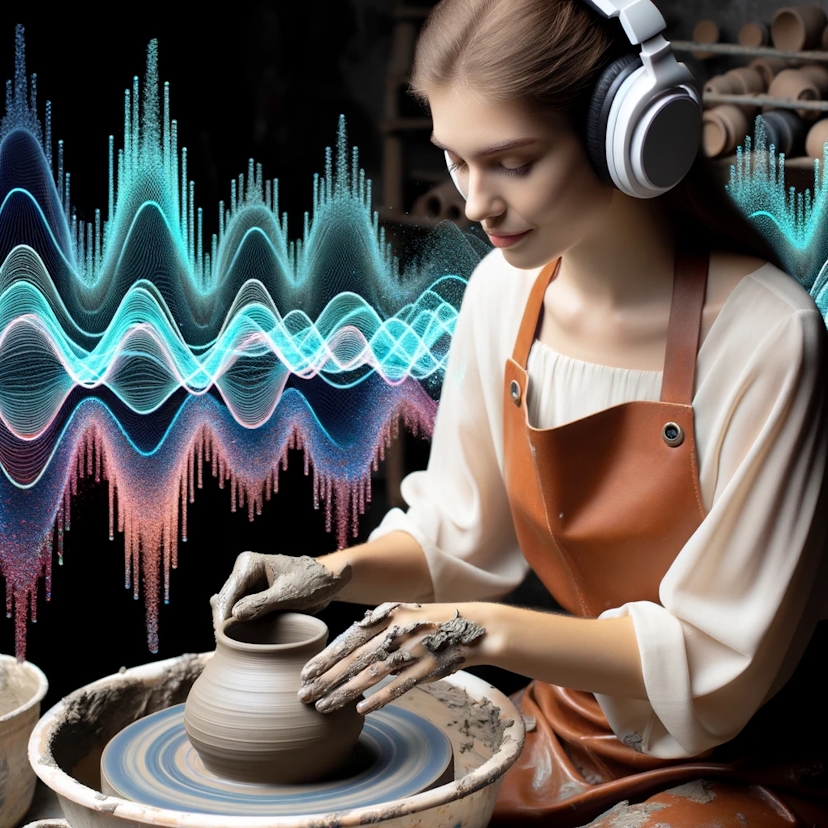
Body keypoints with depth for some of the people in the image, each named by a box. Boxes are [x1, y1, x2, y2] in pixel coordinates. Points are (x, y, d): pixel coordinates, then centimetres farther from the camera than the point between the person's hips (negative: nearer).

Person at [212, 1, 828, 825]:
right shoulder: (505, 291, -5)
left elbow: (721, 665, -20)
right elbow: (459, 534, 9)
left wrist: (488, 632, -27)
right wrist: (336, 573, -9)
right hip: (565, 735, 6)